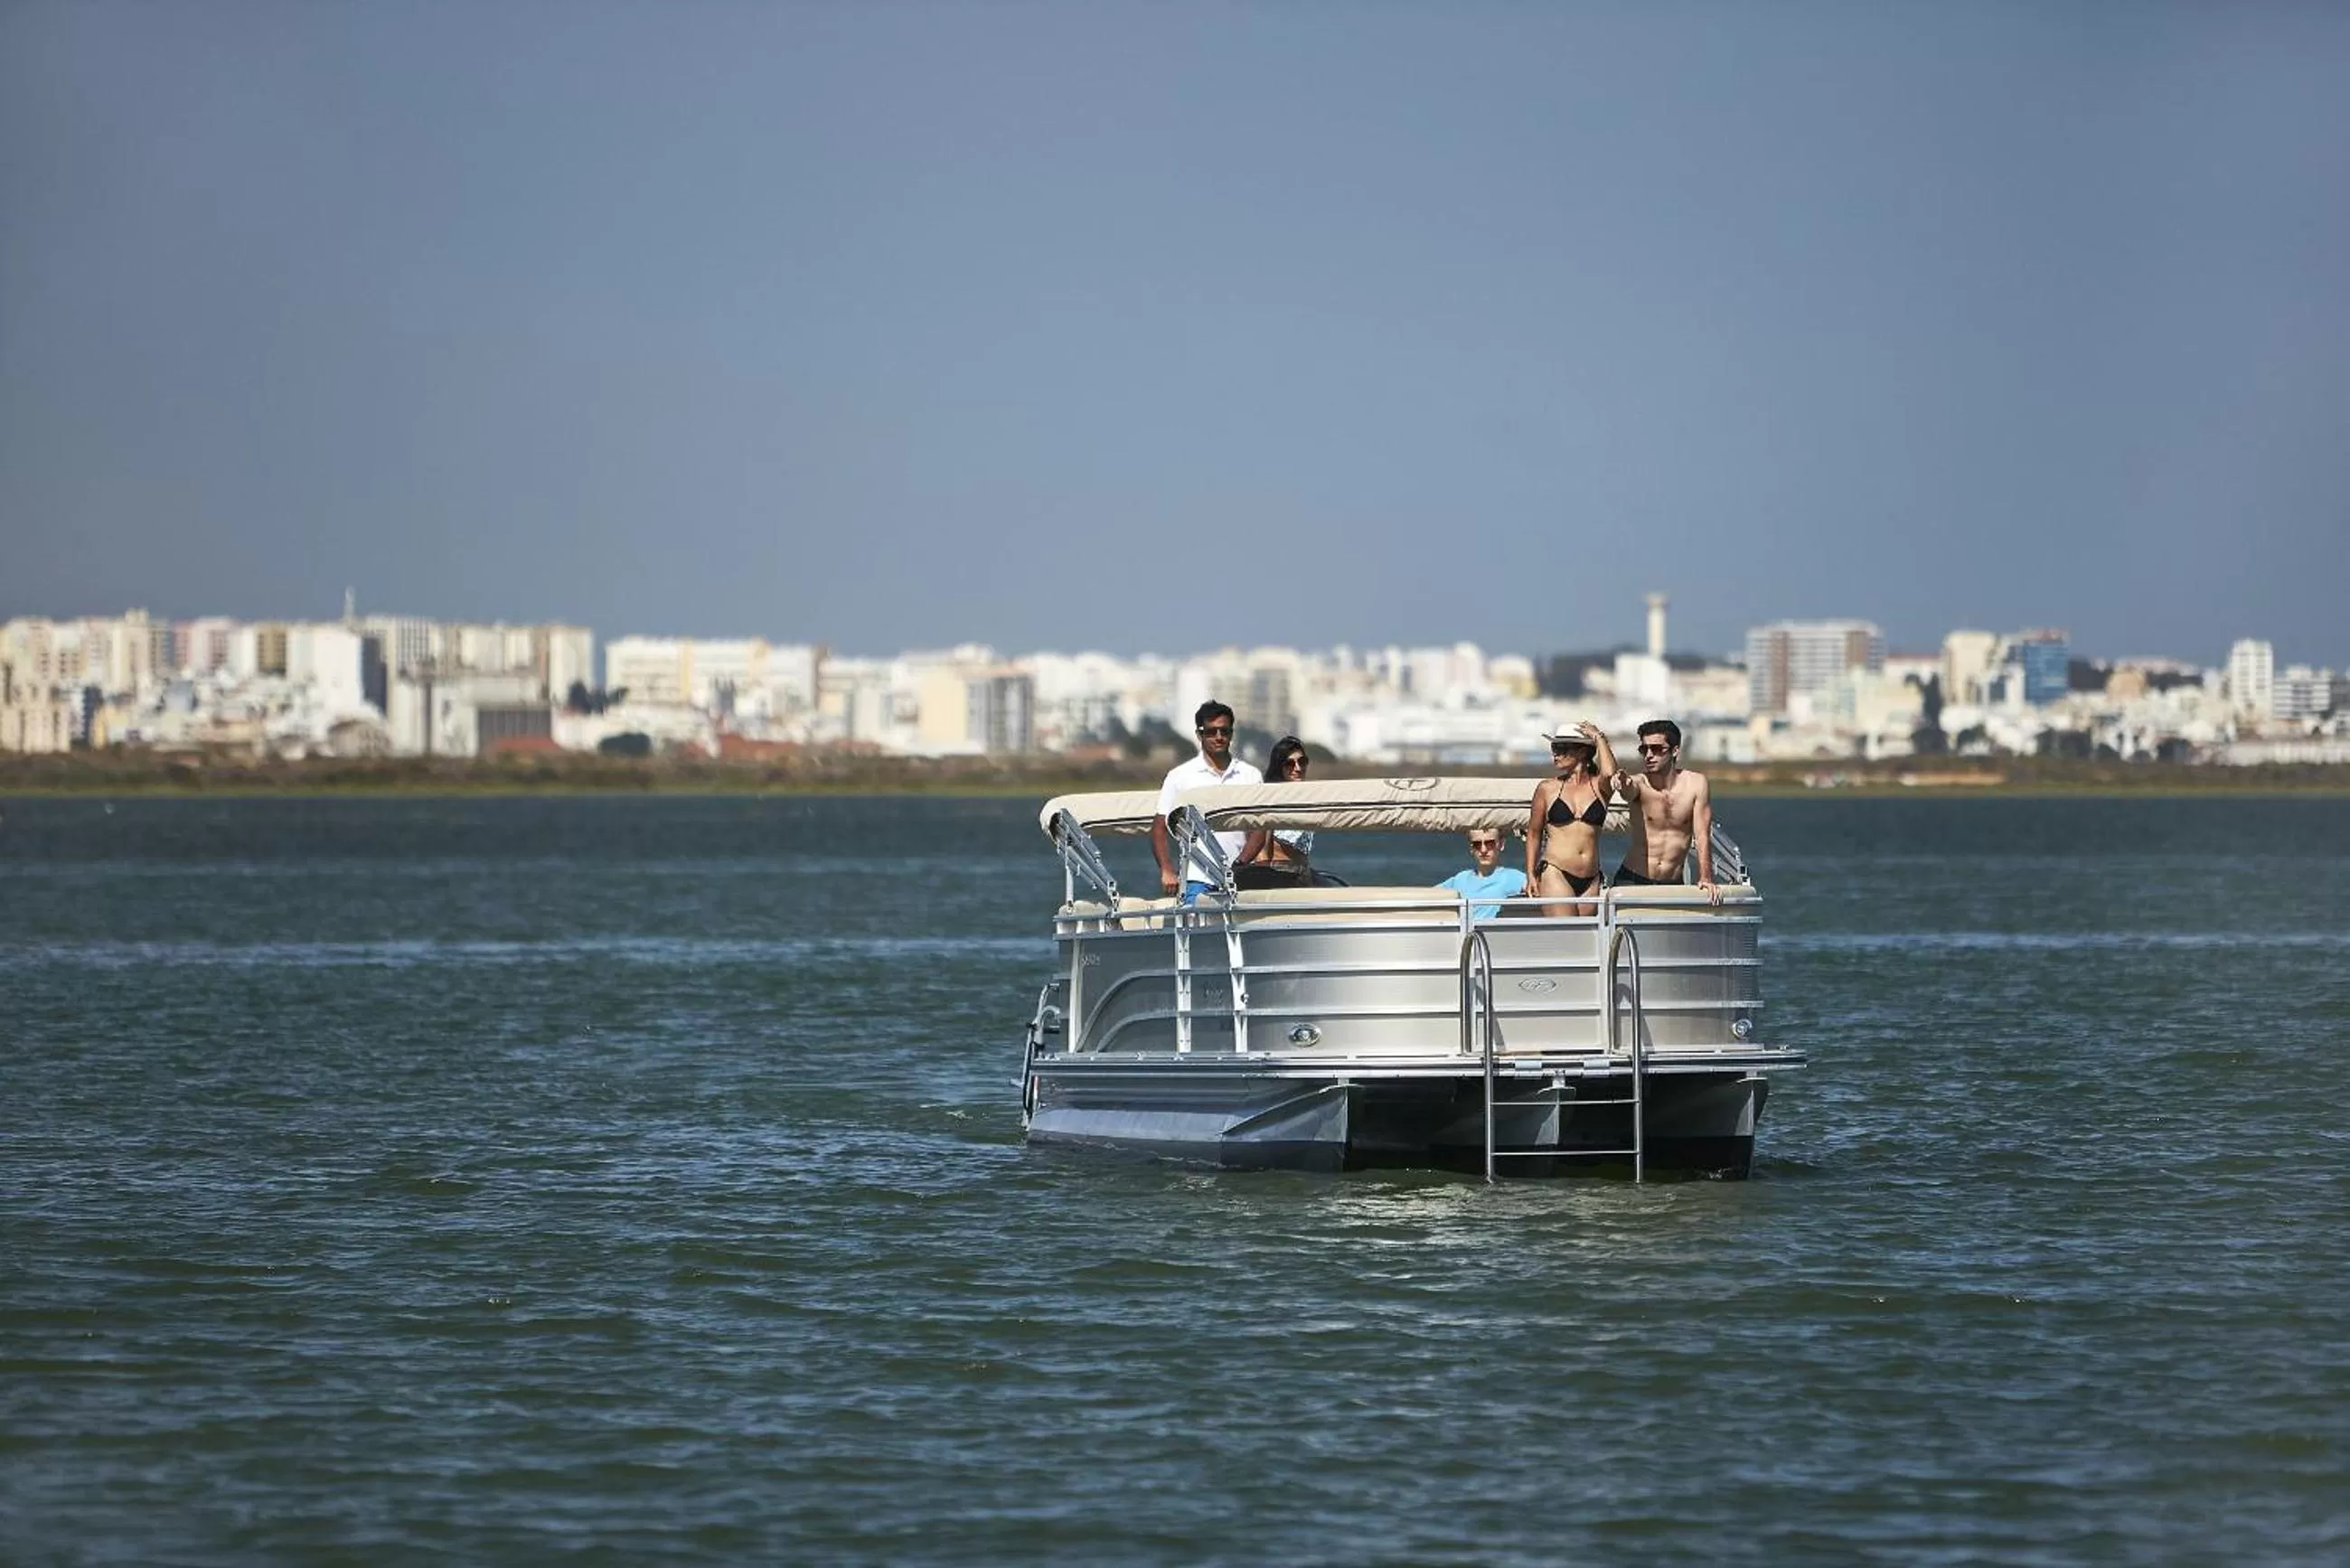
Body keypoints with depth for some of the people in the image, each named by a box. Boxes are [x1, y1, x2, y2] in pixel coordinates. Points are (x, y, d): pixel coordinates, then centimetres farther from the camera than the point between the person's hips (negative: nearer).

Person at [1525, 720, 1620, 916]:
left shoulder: (1598, 786, 6)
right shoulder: (1548, 788, 7)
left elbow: (1610, 773, -18)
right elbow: (1534, 833, 13)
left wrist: (1599, 737, -4)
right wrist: (1531, 875, 7)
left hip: (1590, 880, 2)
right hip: (1556, 874, -2)